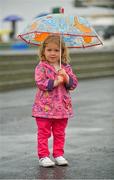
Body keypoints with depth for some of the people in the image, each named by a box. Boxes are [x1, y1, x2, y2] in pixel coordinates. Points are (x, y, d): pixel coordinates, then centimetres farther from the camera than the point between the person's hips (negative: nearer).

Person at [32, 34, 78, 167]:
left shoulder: (66, 68, 6)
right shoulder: (41, 67, -6)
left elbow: (73, 84, 4)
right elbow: (40, 83, -17)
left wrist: (66, 77, -15)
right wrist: (56, 82, -20)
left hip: (62, 107, 4)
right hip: (45, 107, -4)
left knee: (59, 133, 12)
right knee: (44, 133, 1)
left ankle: (58, 155, 20)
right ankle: (43, 156, 6)